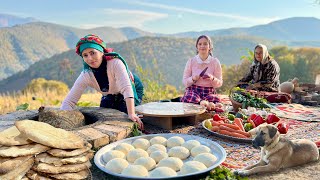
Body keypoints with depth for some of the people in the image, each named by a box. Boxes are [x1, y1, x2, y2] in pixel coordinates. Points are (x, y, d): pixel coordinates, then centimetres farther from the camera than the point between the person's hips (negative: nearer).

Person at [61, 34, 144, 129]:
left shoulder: (115, 63, -36)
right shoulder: (85, 76, -24)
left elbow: (127, 88, -46)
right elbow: (68, 102, -21)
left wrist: (131, 114, -57)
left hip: (133, 91, -4)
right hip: (110, 96, 4)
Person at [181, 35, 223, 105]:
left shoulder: (215, 62, 3)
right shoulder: (191, 61, 2)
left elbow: (219, 83, 6)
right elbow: (184, 82, 5)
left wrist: (212, 79, -16)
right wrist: (193, 79, -16)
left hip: (209, 92, 1)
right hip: (193, 90, 0)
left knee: (215, 100, -35)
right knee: (192, 99, -37)